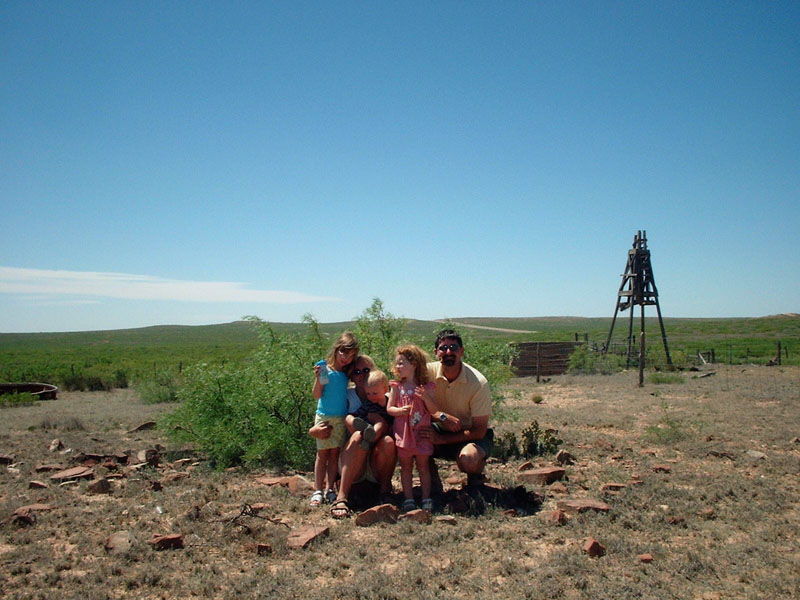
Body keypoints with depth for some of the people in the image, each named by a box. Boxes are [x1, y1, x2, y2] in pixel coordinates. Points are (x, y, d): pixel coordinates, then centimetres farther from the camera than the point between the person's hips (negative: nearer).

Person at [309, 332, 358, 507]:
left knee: (334, 454, 8)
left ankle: (331, 489, 15)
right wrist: (318, 377, -22)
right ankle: (318, 491, 7)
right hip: (324, 417, -3)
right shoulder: (324, 367, -7)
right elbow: (317, 395, -10)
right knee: (322, 453, 2)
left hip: (341, 418, 3)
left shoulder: (346, 372, 4)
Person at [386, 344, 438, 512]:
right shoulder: (396, 387, 2)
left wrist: (426, 397, -20)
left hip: (422, 432, -1)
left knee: (423, 465, 5)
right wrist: (400, 410, -19)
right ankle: (408, 499, 14)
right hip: (403, 433, 1)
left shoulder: (426, 386, -1)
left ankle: (426, 498, 13)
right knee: (406, 467, 7)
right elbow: (389, 408, 1)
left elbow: (433, 410, -3)